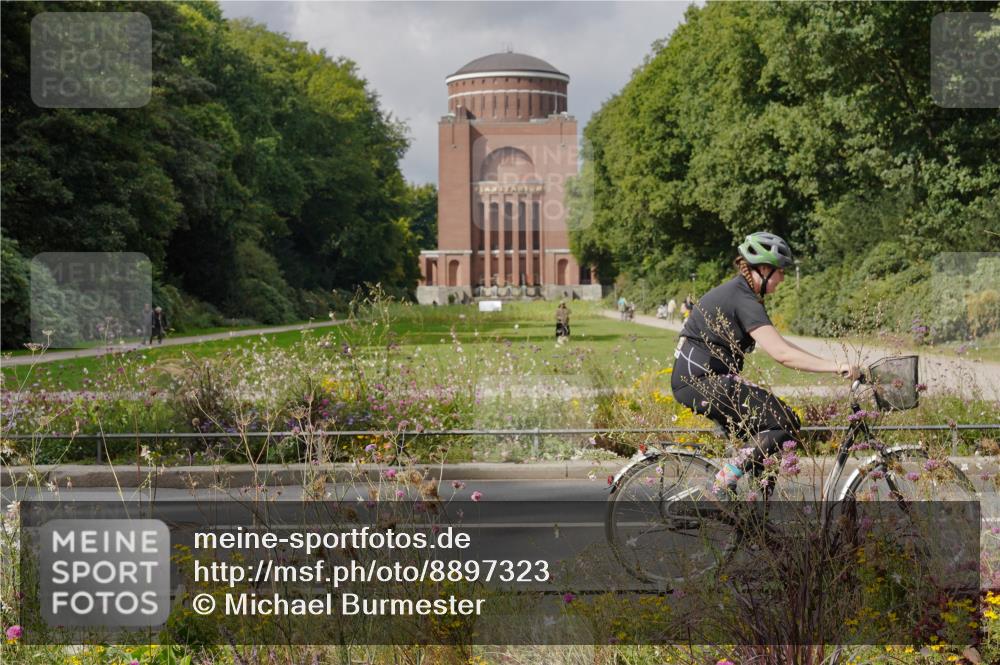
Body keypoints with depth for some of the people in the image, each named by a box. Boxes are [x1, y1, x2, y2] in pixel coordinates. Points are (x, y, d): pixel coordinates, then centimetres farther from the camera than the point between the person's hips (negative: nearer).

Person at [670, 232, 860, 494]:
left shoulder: (738, 293, 15)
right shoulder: (743, 300, -17)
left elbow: (778, 343, 17)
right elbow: (781, 353, -27)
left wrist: (830, 364, 10)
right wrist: (834, 366, -29)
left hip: (697, 379, 10)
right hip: (701, 381, -10)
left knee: (763, 437, 15)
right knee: (786, 424, -12)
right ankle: (726, 480, -12)